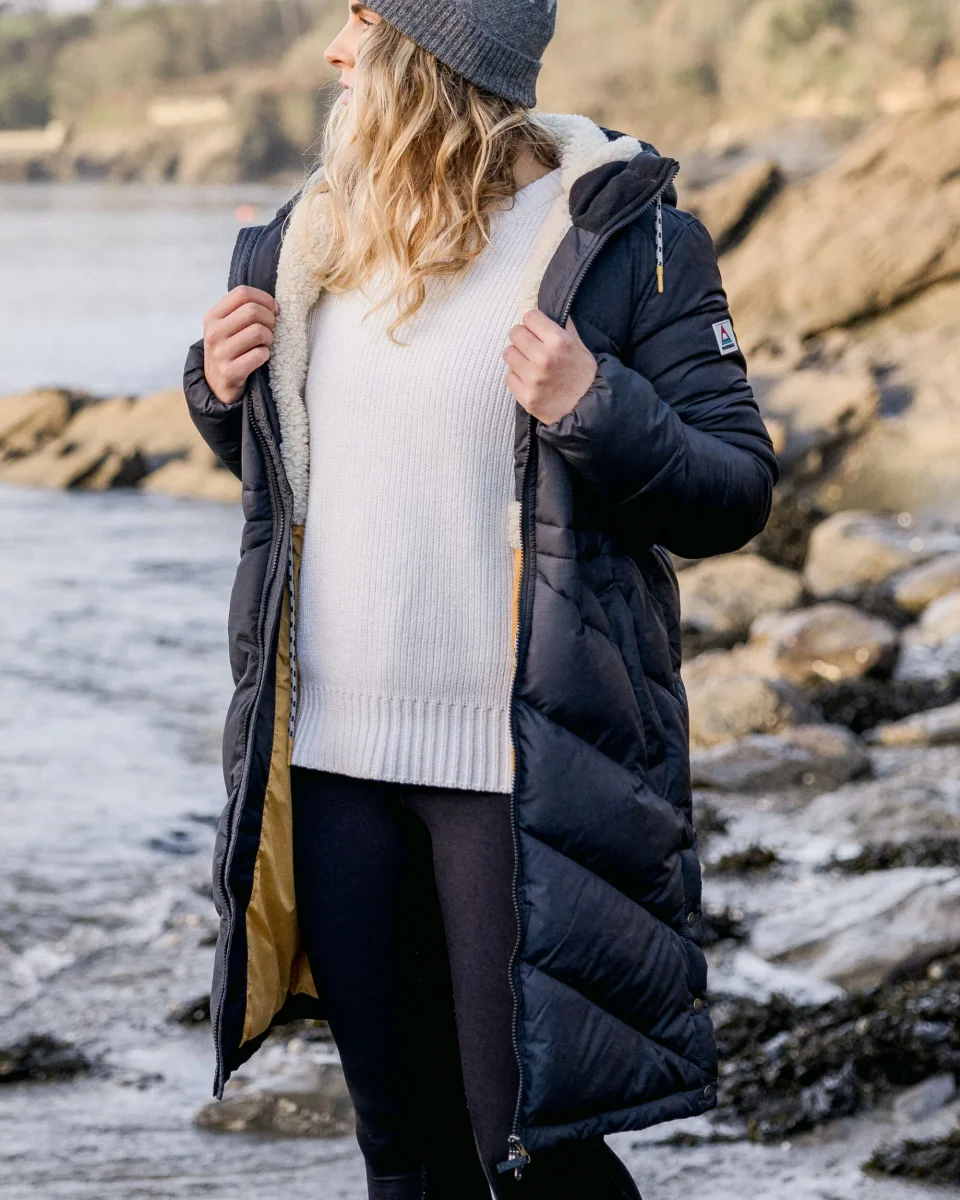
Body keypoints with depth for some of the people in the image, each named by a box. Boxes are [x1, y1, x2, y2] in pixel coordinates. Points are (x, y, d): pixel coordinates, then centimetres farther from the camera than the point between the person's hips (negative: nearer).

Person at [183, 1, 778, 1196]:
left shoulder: (621, 235, -8)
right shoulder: (310, 237, 10)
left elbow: (734, 493, -9)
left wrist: (595, 412, -24)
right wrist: (222, 391, 3)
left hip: (521, 771, -6)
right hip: (332, 752, 6)